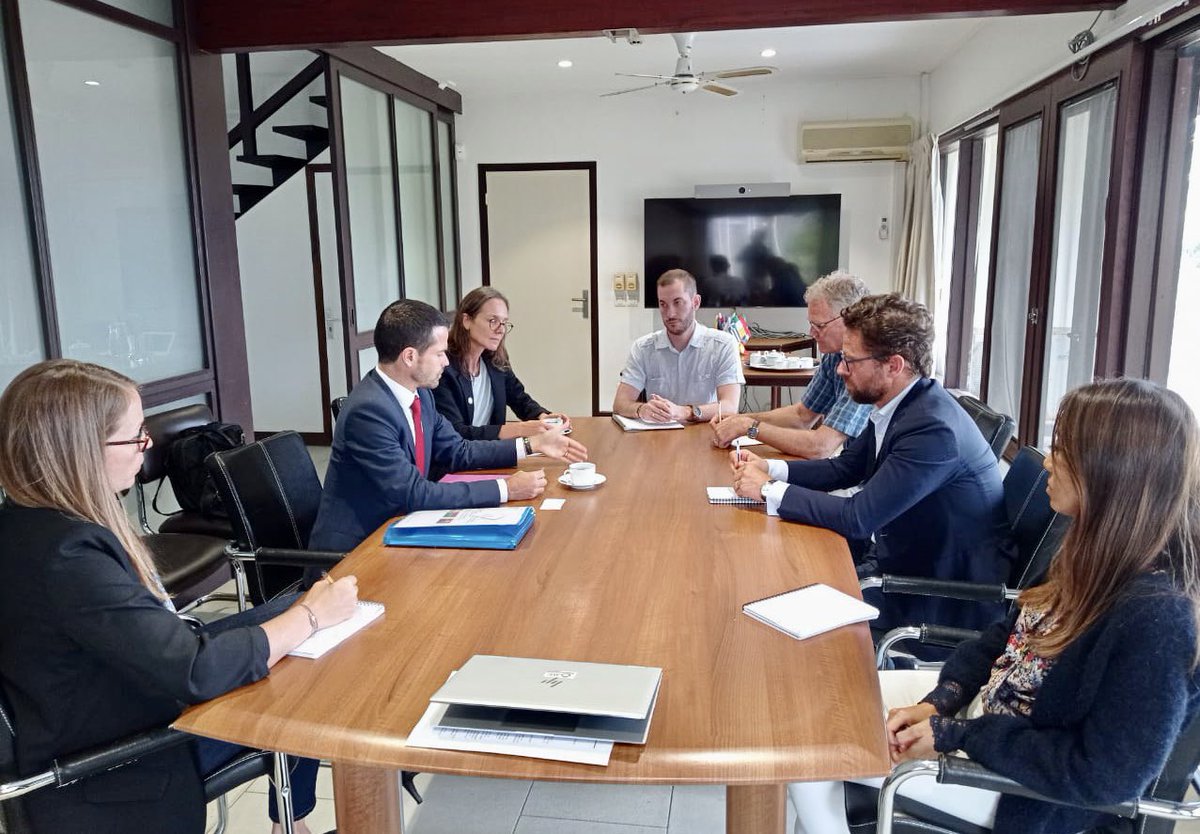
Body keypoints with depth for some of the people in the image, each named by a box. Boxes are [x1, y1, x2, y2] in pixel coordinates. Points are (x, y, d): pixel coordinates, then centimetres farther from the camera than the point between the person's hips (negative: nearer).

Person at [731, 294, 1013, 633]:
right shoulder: (896, 405, -1)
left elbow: (858, 518, -30)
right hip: (905, 557, 8)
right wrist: (770, 469, -4)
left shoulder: (933, 427, -29)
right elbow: (844, 468, 10)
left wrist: (769, 490, -21)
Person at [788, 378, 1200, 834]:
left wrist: (954, 735, -22)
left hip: (1024, 786, -7)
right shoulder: (1101, 550, -5)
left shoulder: (1158, 614, -31)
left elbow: (1107, 774, -27)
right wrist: (938, 702, -7)